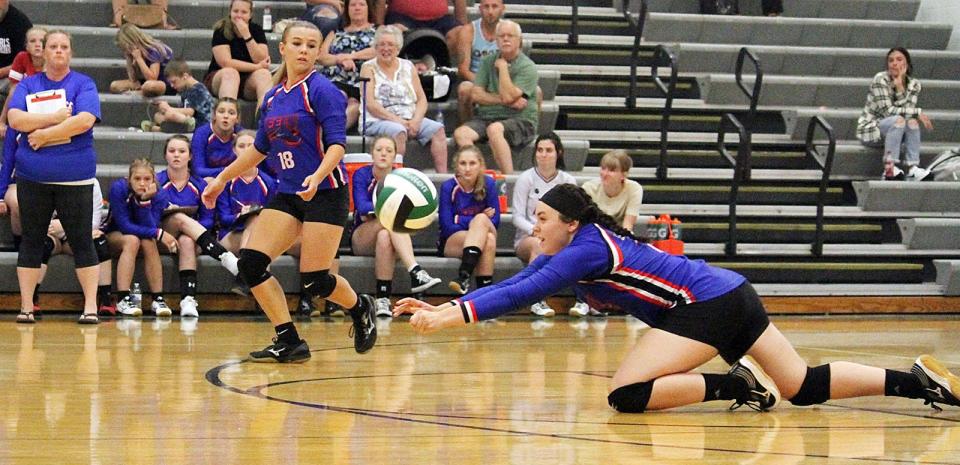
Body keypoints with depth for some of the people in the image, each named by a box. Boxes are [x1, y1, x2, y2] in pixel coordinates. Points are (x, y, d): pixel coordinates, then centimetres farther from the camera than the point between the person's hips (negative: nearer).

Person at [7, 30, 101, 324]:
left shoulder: (83, 84, 1)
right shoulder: (28, 85, 8)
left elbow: (85, 121, -15)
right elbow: (15, 119, -7)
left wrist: (43, 134, -13)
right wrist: (57, 117, -14)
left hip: (75, 178, -2)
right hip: (32, 176, 2)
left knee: (82, 241, 0)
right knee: (31, 241, 7)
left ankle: (90, 306, 3)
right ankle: (26, 306, 12)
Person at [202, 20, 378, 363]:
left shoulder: (321, 90, -9)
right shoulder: (273, 98, 11)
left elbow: (337, 143, -17)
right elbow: (260, 148, 24)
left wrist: (317, 176, -34)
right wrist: (222, 179, 27)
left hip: (325, 193, -7)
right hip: (288, 193, 7)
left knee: (314, 280, -9)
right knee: (250, 262, -8)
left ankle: (360, 308, 25)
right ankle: (289, 343, -3)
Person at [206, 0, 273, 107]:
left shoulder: (256, 30, 2)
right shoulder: (221, 30, -7)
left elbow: (262, 61, -10)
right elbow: (225, 62, -18)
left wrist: (246, 35, -19)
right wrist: (257, 66, -19)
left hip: (249, 81, 3)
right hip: (219, 77, -2)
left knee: (263, 73, -28)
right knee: (230, 73, -35)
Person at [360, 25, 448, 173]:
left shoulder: (408, 67, 16)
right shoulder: (369, 68, 4)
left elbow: (422, 99, 12)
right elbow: (369, 104, -8)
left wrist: (416, 120, -10)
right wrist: (396, 120, -17)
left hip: (409, 120, 4)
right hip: (377, 121, -4)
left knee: (437, 129, -21)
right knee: (398, 131, -37)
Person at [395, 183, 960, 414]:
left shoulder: (587, 248, -13)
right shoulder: (569, 249, 13)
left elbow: (525, 293, -22)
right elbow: (517, 283, 12)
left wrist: (456, 317, -25)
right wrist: (443, 307, 5)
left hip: (710, 304, -10)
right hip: (731, 296, 10)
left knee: (627, 394, -18)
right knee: (804, 385, 13)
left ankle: (738, 385, -13)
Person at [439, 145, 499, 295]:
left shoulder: (488, 184, -2)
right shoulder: (448, 187, -8)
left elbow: (495, 221, -2)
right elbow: (447, 226, -12)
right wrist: (482, 218, -10)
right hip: (452, 241, -2)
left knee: (481, 220, -34)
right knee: (488, 239, -33)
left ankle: (464, 276, -44)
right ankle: (484, 292, -42)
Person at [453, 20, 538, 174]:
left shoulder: (527, 67, -3)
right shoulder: (488, 62, 13)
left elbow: (508, 96, -16)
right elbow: (476, 95, 3)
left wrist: (503, 67, -5)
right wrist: (506, 101, -8)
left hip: (520, 121, -5)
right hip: (487, 118, 5)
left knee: (494, 129, -37)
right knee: (460, 133, -23)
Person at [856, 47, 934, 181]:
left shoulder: (914, 84, -1)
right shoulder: (881, 79, -17)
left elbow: (908, 109, -15)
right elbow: (887, 111, -23)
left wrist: (900, 87, -25)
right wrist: (918, 112, -24)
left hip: (893, 130, 5)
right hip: (871, 130, -5)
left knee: (912, 122, -25)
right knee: (898, 119, -32)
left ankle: (912, 167, -29)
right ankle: (889, 168, -38)